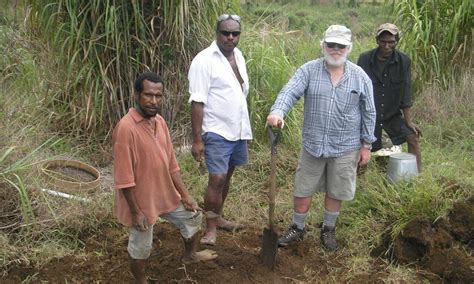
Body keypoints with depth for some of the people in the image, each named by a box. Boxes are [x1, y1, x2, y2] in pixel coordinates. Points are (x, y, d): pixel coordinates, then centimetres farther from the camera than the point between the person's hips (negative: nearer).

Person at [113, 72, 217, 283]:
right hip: (141, 199, -8)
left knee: (193, 216, 24)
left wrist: (185, 194, 7)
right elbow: (124, 178, -24)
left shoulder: (159, 121, -1)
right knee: (141, 247, 11)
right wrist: (136, 211, -20)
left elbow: (170, 163, 7)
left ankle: (189, 255, 51)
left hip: (166, 193, 8)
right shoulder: (126, 128, -26)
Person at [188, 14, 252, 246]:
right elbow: (197, 102, -17)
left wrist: (246, 128, 17)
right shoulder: (204, 60, -15)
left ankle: (218, 217, 31)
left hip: (239, 130, 7)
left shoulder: (238, 55, 8)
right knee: (217, 179, -7)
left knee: (227, 175, 16)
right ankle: (210, 228, 8)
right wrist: (197, 140, -19)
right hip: (217, 132, -7)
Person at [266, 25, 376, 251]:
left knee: (335, 192, 14)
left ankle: (328, 229, 36)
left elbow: (368, 113, 3)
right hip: (312, 144, 0)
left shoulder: (360, 77, -3)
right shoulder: (309, 70, -6)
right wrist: (277, 111, -41)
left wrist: (366, 145, 3)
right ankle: (297, 228, 33)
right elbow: (289, 92, -21)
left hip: (345, 147, 0)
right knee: (303, 189, 11)